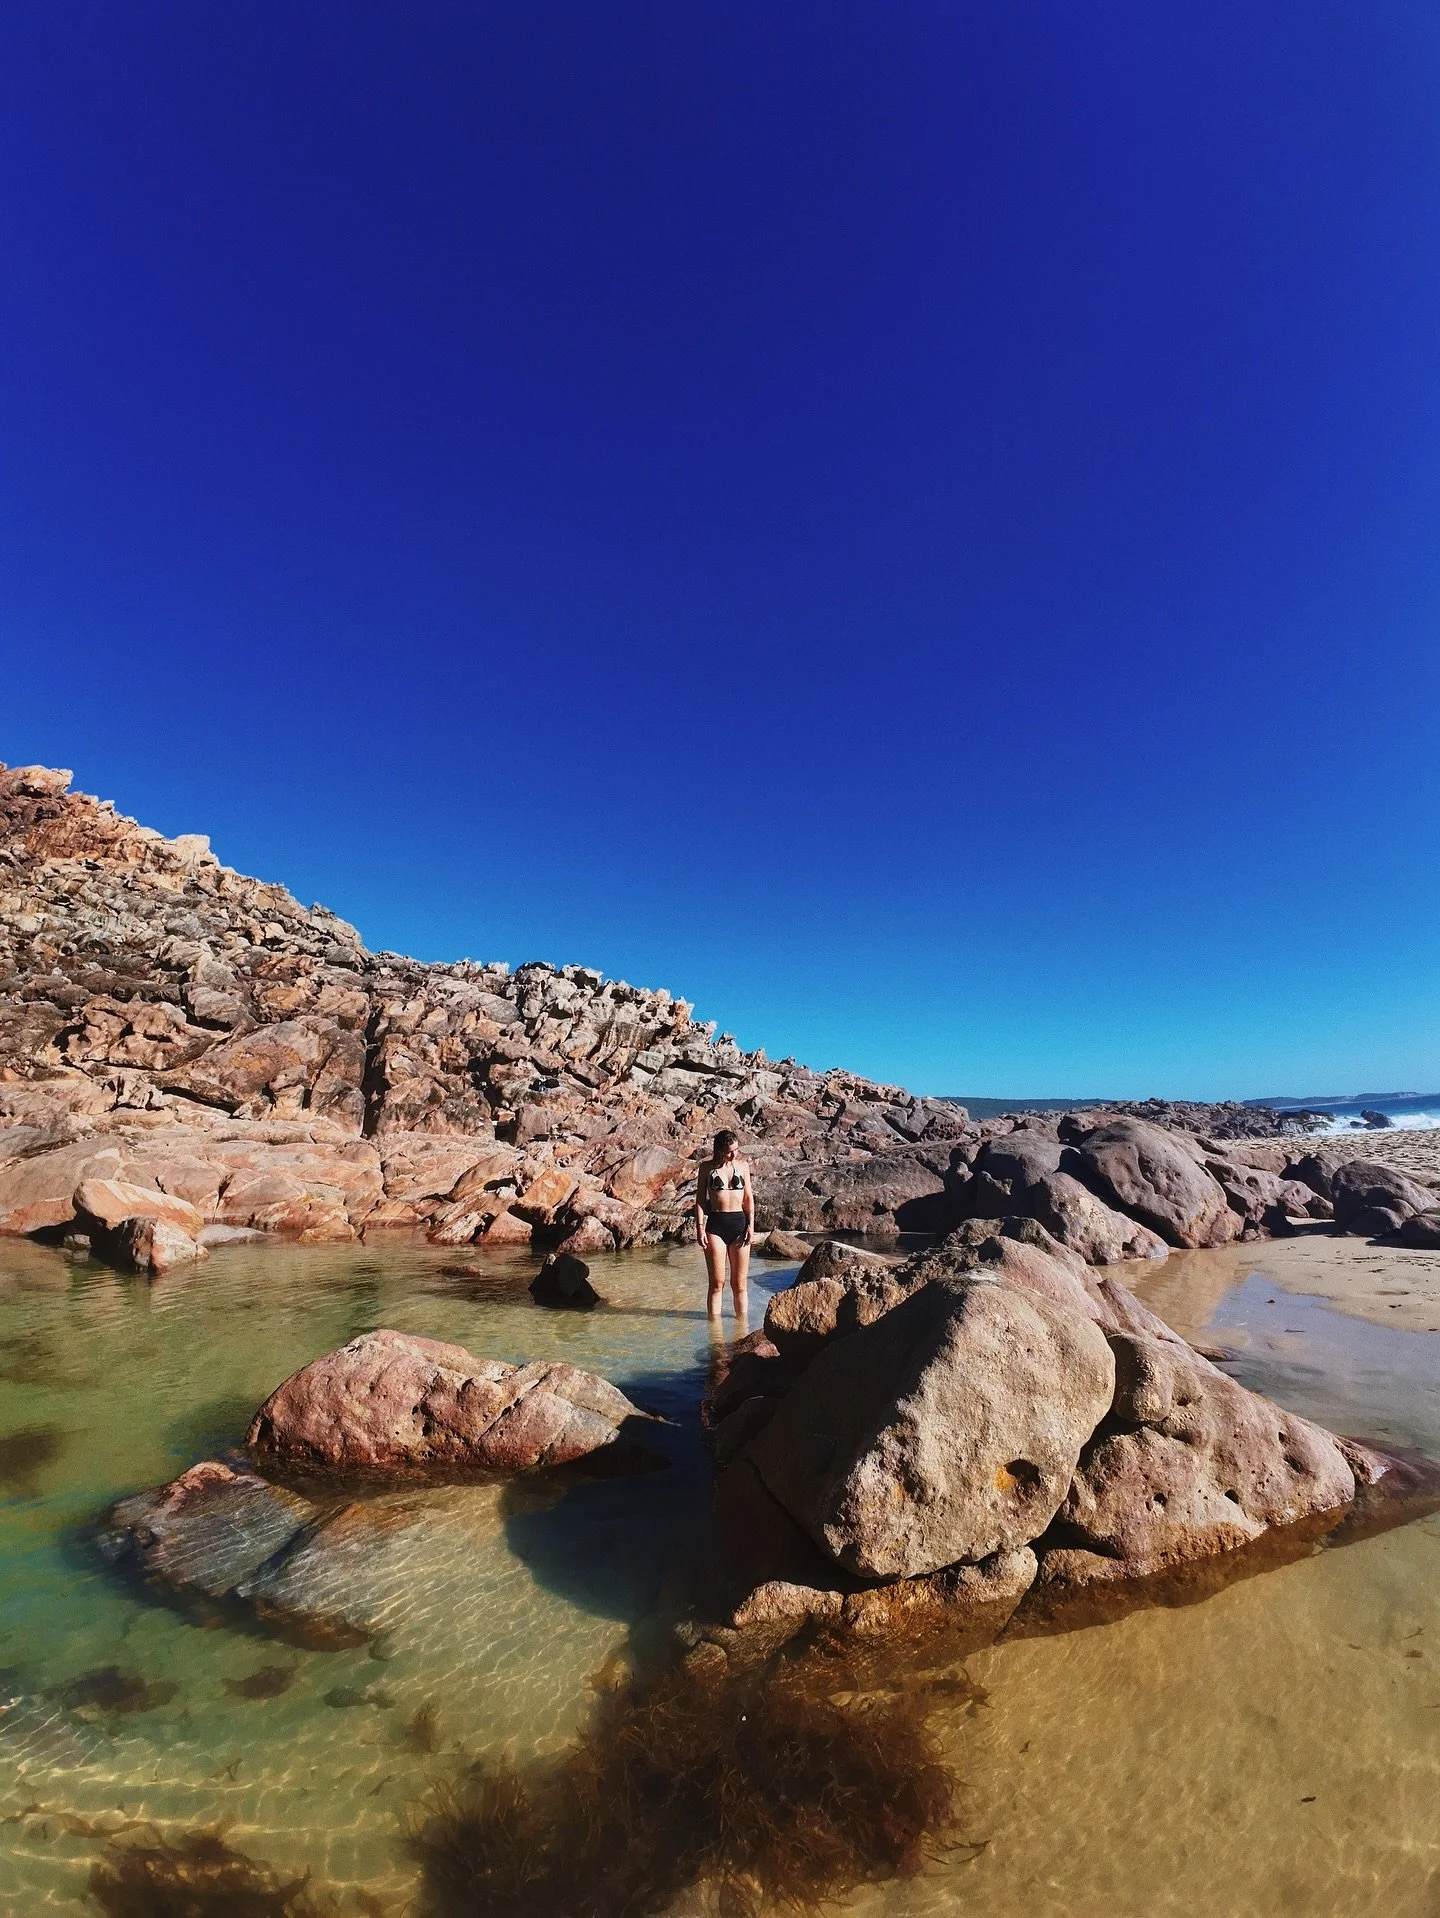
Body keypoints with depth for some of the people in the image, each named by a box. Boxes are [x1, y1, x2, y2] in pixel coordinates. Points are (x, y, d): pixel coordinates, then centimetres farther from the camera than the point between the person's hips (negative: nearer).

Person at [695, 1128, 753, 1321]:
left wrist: (751, 1225, 1)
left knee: (740, 1284, 7)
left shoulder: (742, 1166, 7)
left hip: (739, 1222, 2)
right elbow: (700, 1198, 3)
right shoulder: (707, 1167, 2)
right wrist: (700, 1227, -5)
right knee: (717, 1283, 2)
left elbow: (749, 1197, 10)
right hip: (715, 1224, -2)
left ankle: (742, 1321, 17)